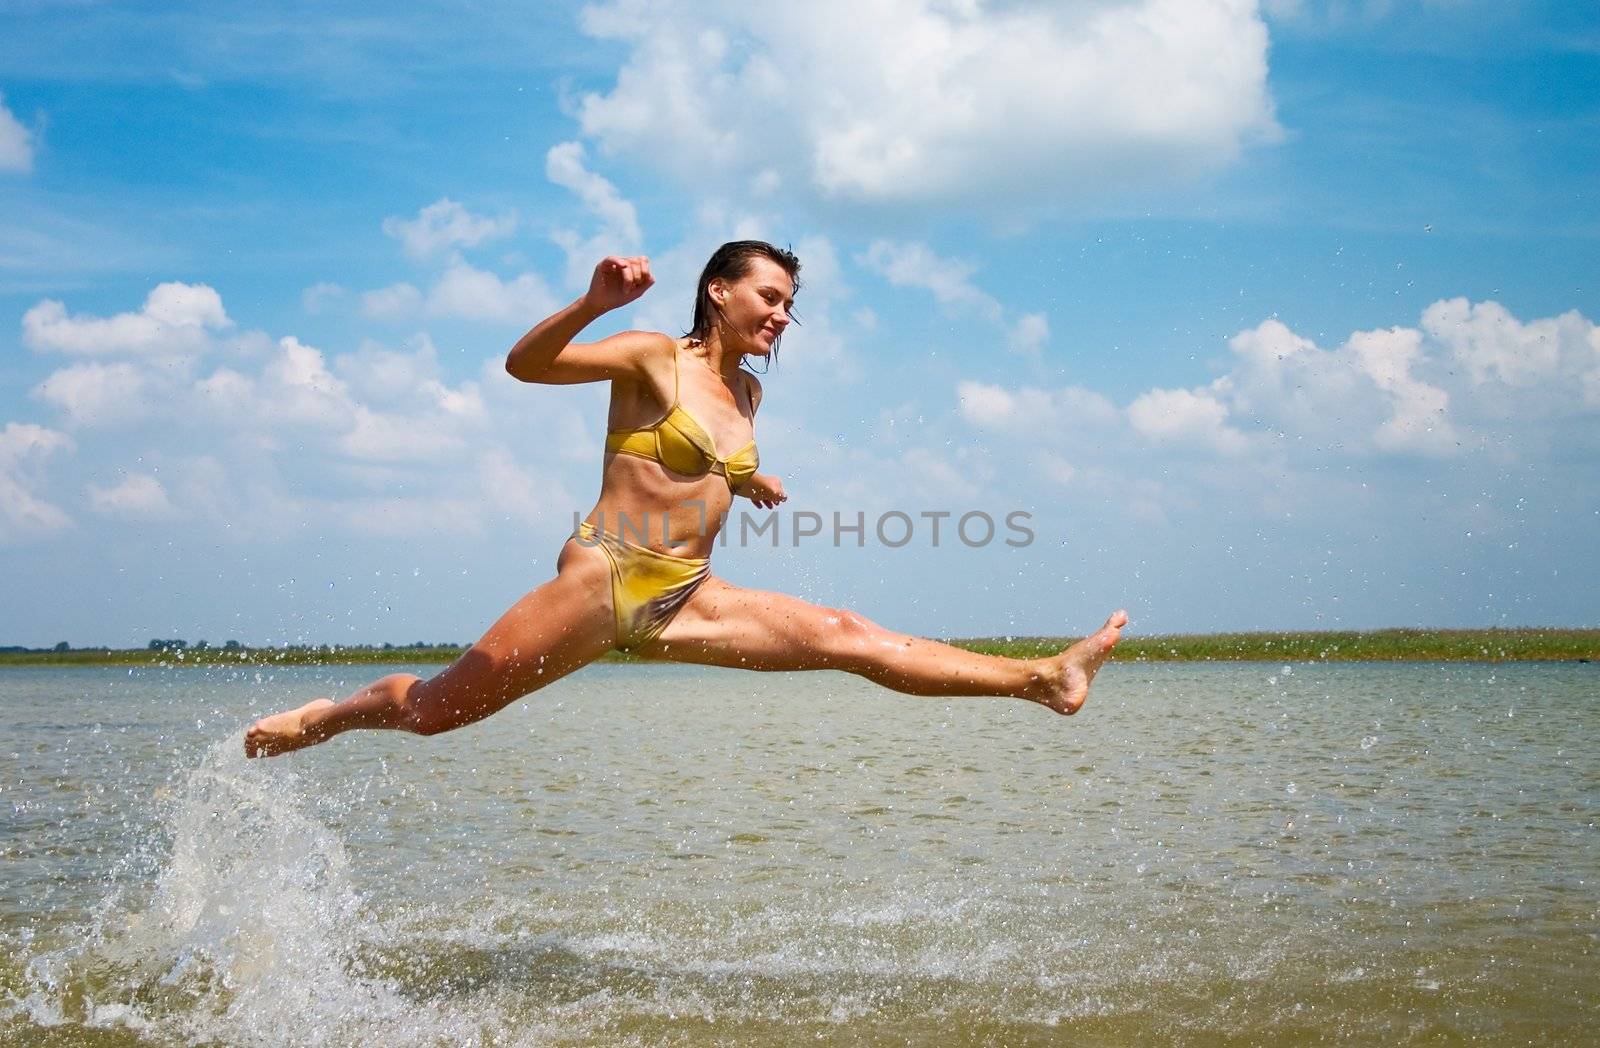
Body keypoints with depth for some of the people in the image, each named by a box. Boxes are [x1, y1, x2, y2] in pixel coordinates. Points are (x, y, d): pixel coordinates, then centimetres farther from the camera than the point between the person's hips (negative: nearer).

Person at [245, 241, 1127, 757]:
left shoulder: (747, 394, 15)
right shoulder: (652, 358, -6)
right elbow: (523, 365, -20)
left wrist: (745, 480, 20)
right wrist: (593, 304, -34)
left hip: (684, 602, 6)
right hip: (600, 581, -6)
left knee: (846, 637, -5)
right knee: (434, 710, -3)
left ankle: (1041, 678, -9)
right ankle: (324, 717, 26)